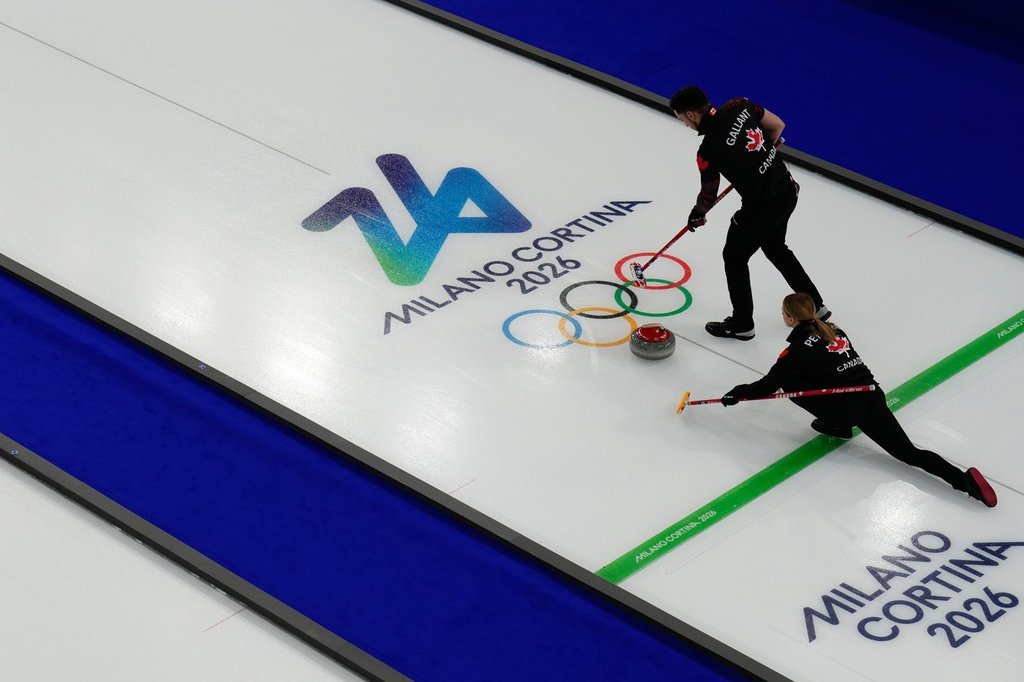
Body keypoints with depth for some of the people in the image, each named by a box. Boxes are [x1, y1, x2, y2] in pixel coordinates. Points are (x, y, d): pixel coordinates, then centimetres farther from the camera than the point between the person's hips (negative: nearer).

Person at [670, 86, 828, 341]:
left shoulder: (709, 151, -22)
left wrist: (697, 215, 16)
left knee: (734, 257, 15)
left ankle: (742, 324, 28)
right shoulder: (739, 106, -7)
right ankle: (815, 305, 38)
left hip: (761, 207, -8)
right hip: (787, 190, 8)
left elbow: (709, 195, -6)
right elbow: (777, 125, 6)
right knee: (775, 247, 29)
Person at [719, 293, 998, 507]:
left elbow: (770, 383, -2)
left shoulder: (798, 349, -4)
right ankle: (964, 479, -16)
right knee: (908, 452, 3)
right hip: (872, 396, 7)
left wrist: (738, 394, 15)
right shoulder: (832, 329, 18)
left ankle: (836, 425, 10)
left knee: (789, 381, 10)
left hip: (846, 408, -7)